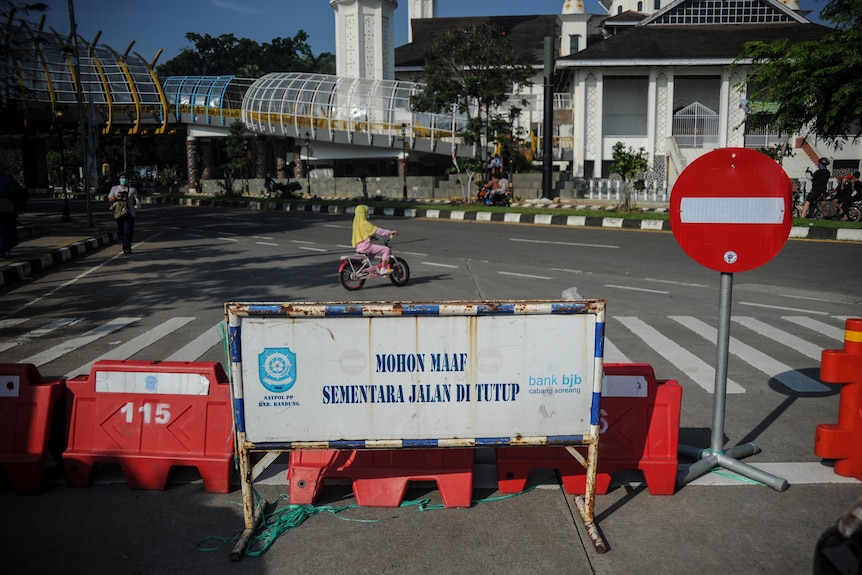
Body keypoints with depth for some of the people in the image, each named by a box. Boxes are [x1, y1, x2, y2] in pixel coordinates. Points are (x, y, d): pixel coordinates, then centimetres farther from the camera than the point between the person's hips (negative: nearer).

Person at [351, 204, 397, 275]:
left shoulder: (356, 222, 13)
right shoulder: (364, 223, -14)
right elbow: (377, 230, -16)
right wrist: (390, 232, -13)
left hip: (358, 246, 10)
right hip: (365, 246, -10)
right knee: (386, 249, -11)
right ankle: (383, 269, -11)